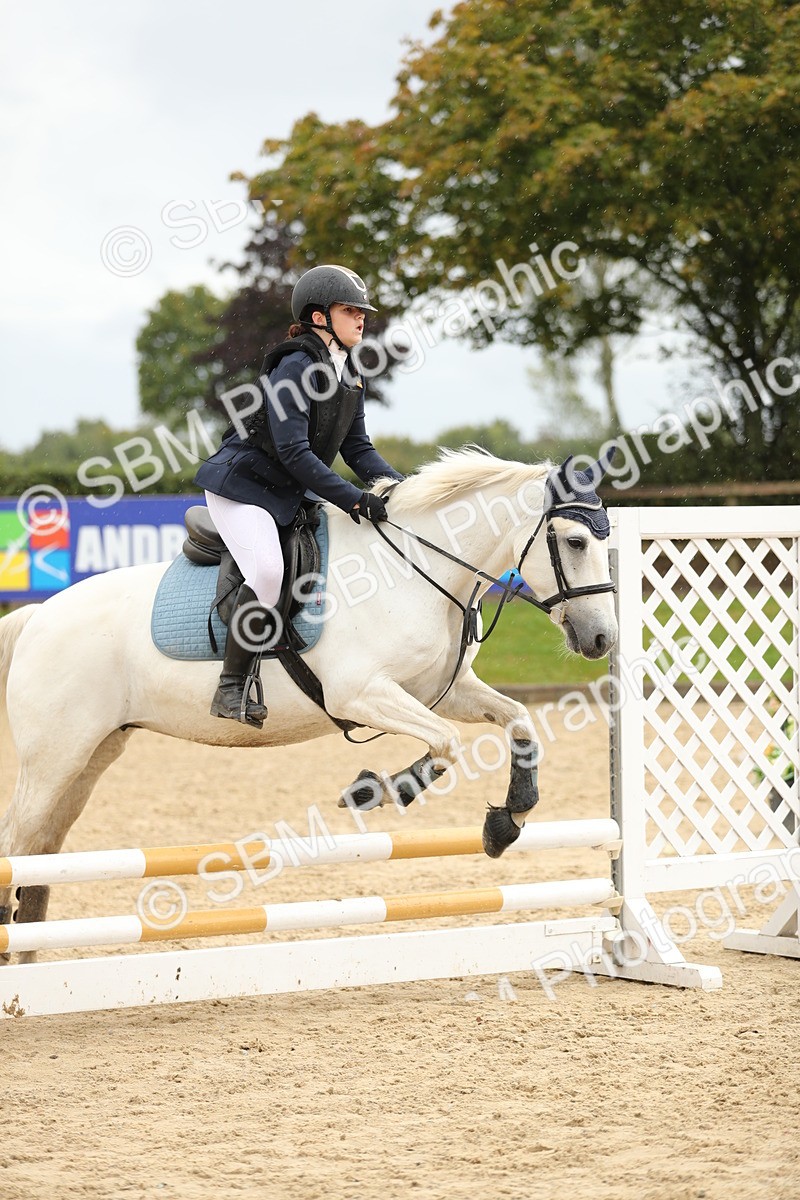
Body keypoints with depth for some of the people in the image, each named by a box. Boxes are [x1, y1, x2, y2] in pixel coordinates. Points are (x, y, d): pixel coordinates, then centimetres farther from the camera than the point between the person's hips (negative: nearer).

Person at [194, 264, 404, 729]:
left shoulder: (350, 376, 9)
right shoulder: (295, 367, -19)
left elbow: (357, 447, 10)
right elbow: (293, 452, -25)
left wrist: (398, 486, -6)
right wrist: (353, 498, -27)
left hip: (292, 493, 10)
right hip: (242, 482, -10)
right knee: (267, 569, -29)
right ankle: (232, 688, -23)